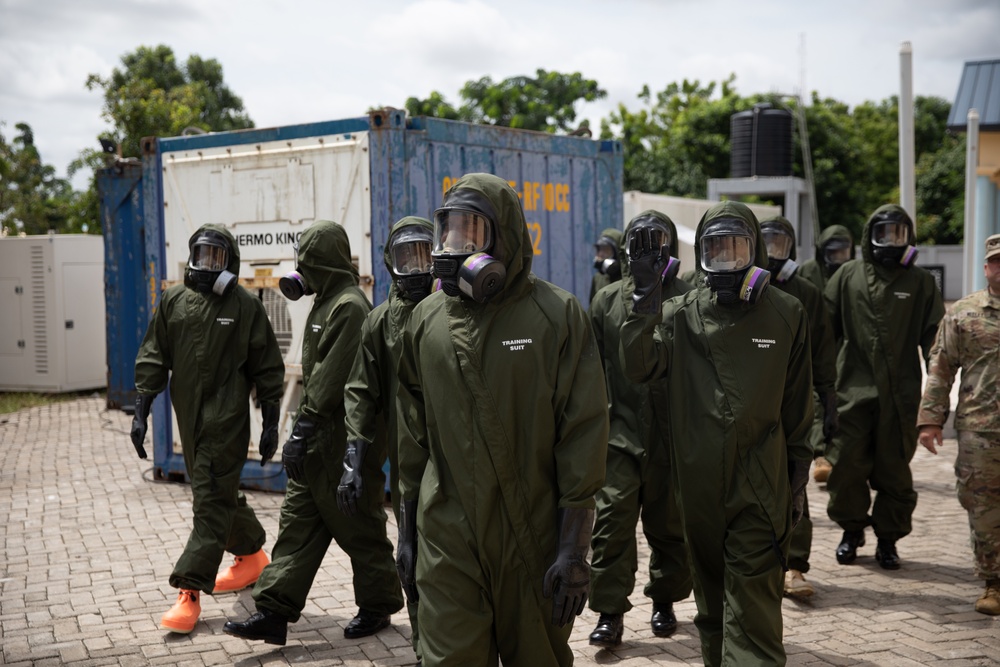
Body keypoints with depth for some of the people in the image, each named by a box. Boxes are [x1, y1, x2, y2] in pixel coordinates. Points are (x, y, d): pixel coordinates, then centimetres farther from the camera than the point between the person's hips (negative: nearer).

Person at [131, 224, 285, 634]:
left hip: (226, 419, -5)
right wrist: (141, 410, 3)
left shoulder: (245, 306, -2)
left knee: (212, 501, -8)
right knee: (220, 493, 17)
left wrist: (270, 423, -2)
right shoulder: (174, 300, 8)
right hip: (189, 417, 5)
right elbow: (153, 358, 10)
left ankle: (190, 591, -8)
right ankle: (251, 553, 39)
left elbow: (267, 369, 1)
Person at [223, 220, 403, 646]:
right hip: (319, 439, 10)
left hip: (343, 442, -10)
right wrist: (303, 431, 17)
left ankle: (377, 605, 21)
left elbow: (331, 380, -23)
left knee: (358, 527, 4)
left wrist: (302, 433, -23)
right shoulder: (328, 301, 15)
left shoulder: (349, 307, -18)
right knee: (297, 523, 7)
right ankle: (274, 612, 10)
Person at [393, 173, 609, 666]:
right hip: (448, 540, 2)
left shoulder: (556, 315, -6)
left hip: (533, 541, -2)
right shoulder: (426, 319, 6)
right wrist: (407, 532, 12)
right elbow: (413, 440, 13)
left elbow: (583, 434, -8)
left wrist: (574, 548, -10)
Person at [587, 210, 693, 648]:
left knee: (669, 525, 12)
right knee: (612, 520, -6)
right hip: (620, 432, 1)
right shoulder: (607, 301, 6)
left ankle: (665, 602, 30)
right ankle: (610, 613, 2)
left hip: (673, 435, -1)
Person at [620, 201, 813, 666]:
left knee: (753, 609, -6)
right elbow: (639, 366, -14)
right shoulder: (680, 315, 3)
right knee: (711, 598, 18)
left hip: (759, 487, -2)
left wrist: (798, 472, 8)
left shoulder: (785, 315, 3)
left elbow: (797, 404, 8)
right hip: (699, 484, 2)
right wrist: (645, 296, -22)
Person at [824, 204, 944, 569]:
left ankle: (888, 538, 21)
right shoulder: (848, 275, 7)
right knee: (847, 465, 2)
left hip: (900, 395, 0)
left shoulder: (920, 282, 7)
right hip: (853, 392, 0)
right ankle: (851, 530, 22)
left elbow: (934, 340, 6)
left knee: (894, 470, 7)